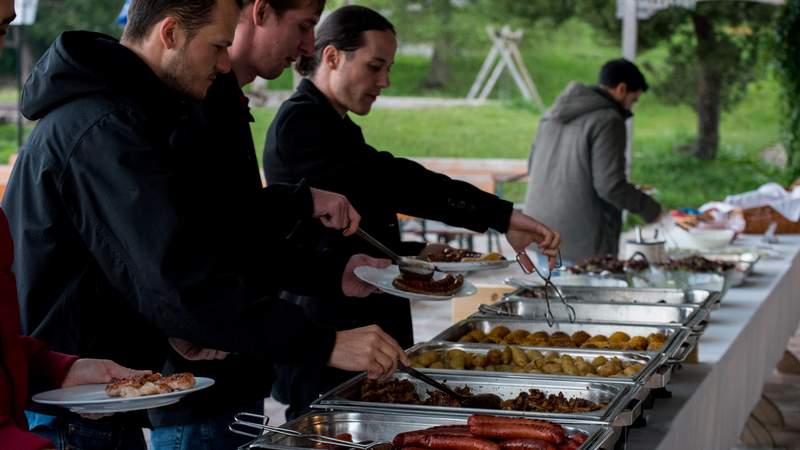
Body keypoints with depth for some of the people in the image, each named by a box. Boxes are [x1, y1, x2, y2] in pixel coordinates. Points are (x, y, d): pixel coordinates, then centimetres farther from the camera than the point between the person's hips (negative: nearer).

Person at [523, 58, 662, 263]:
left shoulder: (554, 114, 13)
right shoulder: (608, 121, -11)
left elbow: (534, 167, 18)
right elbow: (610, 185, -15)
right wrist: (651, 209, -2)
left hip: (540, 231, 8)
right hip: (582, 238, -8)